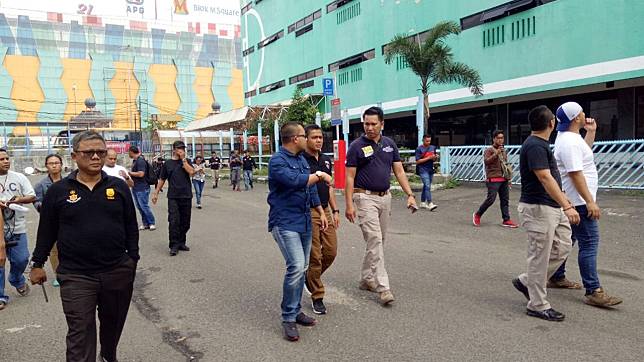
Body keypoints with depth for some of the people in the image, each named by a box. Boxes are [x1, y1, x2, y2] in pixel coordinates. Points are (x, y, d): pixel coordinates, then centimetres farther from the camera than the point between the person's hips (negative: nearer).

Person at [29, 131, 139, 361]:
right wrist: (37, 264, 11)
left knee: (113, 322, 18)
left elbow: (131, 227, 7)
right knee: (80, 333, -1)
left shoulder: (119, 187, 3)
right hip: (76, 276, -2)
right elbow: (47, 231, 8)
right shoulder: (58, 191, 0)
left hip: (118, 271, 2)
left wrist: (132, 259, 5)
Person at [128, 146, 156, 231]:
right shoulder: (134, 160, 14)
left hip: (142, 188, -10)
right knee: (139, 207, 11)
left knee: (144, 206, -6)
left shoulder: (141, 161, -17)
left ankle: (152, 223, 5)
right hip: (135, 188, 10)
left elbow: (141, 174, -25)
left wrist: (129, 173, -16)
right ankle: (145, 223, 18)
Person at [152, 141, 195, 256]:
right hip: (173, 197, -1)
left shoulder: (187, 161, 9)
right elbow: (162, 180, 13)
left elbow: (191, 172, -11)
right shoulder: (168, 163, 8)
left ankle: (181, 243, 19)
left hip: (186, 196, 1)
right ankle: (174, 246, -3)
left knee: (185, 222, 6)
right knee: (174, 221, -9)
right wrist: (156, 193, 10)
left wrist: (183, 159, -7)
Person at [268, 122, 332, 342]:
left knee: (302, 268, 11)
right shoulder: (277, 161, -13)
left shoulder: (302, 159, 13)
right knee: (296, 267, -17)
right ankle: (288, 318, -3)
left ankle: (296, 310, 25)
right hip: (285, 222, -8)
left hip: (304, 222, 8)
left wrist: (321, 212, 19)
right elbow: (295, 180, -29)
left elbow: (311, 189, 21)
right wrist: (319, 176, -15)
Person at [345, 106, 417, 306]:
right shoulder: (356, 146, -8)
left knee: (379, 241, 12)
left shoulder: (390, 144, 6)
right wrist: (349, 204, -14)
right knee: (374, 241, -11)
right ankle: (383, 287, -9)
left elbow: (399, 171, 6)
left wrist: (410, 195, -4)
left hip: (385, 197, 6)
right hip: (365, 197, -6)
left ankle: (366, 279, 26)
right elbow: (349, 177, -8)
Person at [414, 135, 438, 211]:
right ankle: (430, 204, -20)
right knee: (427, 186, -16)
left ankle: (422, 203, 22)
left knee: (426, 186, 12)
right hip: (423, 170, -6)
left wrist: (435, 157, -5)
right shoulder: (419, 149, -7)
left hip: (431, 170, 6)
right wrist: (428, 158, -17)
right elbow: (417, 161, -12)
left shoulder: (433, 147, 11)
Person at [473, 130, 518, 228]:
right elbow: (486, 161, -19)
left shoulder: (504, 151, 18)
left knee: (505, 200, 4)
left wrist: (509, 178, 21)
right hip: (493, 179, -7)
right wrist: (496, 153, -26)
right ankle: (477, 215, 7)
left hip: (504, 179, 7)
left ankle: (506, 220, 8)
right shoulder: (489, 150, -3)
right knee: (491, 199, -10)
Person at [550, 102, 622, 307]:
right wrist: (590, 201, -25)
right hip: (579, 202, -11)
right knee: (589, 244, -11)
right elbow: (575, 173, -25)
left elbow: (583, 152, 30)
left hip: (570, 201, 11)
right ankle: (593, 292, -10)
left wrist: (591, 132, 20)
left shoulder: (568, 137, 13)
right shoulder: (569, 141, -20)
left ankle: (557, 278, 27)